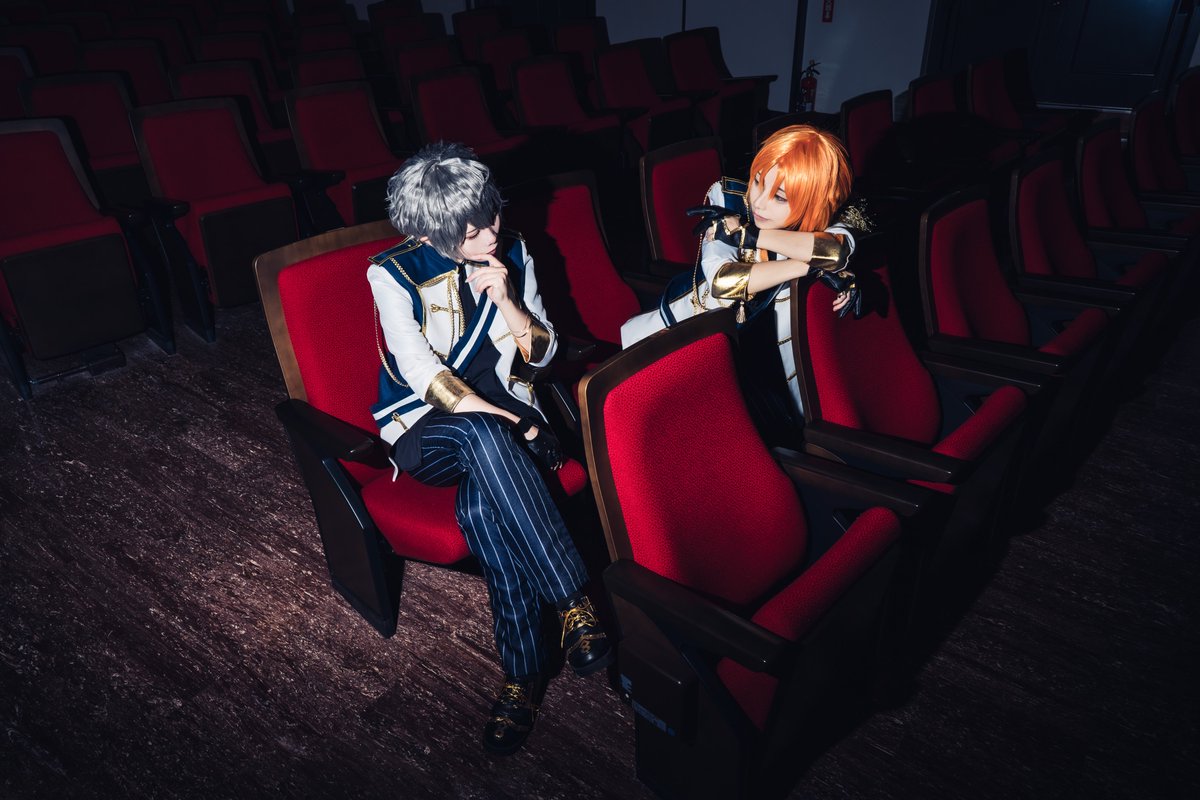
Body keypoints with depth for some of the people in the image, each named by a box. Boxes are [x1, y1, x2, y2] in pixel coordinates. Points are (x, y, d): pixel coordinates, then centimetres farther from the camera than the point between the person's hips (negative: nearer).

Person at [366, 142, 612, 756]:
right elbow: (421, 372, -16)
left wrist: (506, 301, -16)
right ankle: (575, 602, -35)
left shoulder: (511, 254, 1)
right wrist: (507, 426, -23)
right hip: (425, 429, -2)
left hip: (505, 411, 2)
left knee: (480, 500, -34)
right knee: (482, 437, -39)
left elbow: (543, 353, 3)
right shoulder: (392, 273, -9)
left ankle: (522, 671, -27)